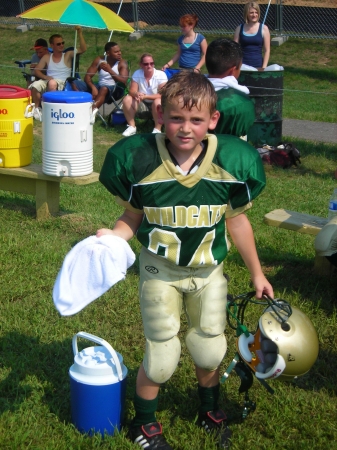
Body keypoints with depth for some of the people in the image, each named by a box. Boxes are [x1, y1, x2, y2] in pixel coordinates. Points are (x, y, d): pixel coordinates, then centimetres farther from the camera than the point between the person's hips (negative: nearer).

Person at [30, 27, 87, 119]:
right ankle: (37, 108, -5)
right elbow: (36, 70, 10)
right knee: (34, 85, -29)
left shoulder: (68, 55, 11)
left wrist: (80, 33, -11)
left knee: (52, 83, -38)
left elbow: (83, 49, -3)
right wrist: (46, 77, -9)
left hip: (62, 84, -2)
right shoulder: (46, 58, 17)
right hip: (47, 82, 2)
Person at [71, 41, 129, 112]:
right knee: (74, 83, -15)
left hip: (115, 91, -5)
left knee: (104, 89, -41)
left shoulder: (122, 63, -5)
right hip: (99, 88, 5)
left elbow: (123, 82, -18)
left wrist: (110, 70, -30)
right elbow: (87, 76, -1)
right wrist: (93, 87, -22)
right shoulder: (99, 60, 3)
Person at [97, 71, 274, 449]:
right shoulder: (138, 161, -21)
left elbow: (236, 221, -1)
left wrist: (257, 274, 8)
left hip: (208, 272, 2)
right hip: (160, 272, -2)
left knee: (210, 351, 17)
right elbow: (133, 218, -7)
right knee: (161, 358, 6)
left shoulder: (233, 161, -16)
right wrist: (114, 236, -30)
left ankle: (210, 410, 48)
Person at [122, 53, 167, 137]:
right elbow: (132, 91, -9)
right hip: (142, 104, 3)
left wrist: (145, 96, -32)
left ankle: (157, 129, -21)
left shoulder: (161, 75, -17)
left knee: (158, 102, -36)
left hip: (156, 104, -3)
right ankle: (132, 126, -7)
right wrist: (136, 94, -35)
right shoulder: (137, 74, -8)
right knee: (127, 99, -20)